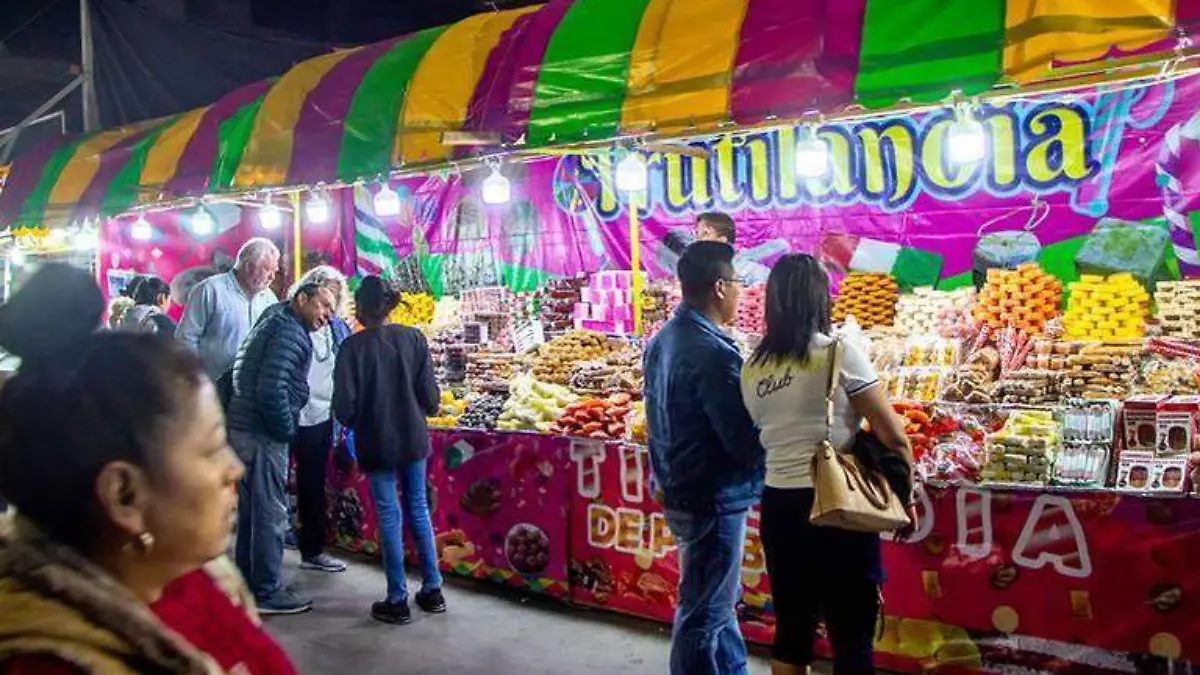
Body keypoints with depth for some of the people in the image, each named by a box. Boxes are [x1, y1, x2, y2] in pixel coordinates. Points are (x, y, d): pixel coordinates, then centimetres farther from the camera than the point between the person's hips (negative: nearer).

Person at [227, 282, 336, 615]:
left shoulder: (274, 322, 18)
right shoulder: (290, 331, -14)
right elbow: (272, 389, -24)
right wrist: (287, 430, -12)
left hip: (243, 428, 10)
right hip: (262, 435, -10)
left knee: (250, 512, 17)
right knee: (271, 515, -1)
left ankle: (248, 584, 27)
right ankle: (267, 592, 8)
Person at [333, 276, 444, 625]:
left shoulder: (353, 346, -11)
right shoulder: (413, 338, -5)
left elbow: (344, 406, -12)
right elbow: (430, 395, -6)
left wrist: (357, 422, 9)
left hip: (376, 443, -2)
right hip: (413, 438, 3)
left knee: (389, 516, 7)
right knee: (418, 509, 16)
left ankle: (397, 601, 12)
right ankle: (432, 591, 22)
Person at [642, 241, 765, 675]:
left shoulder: (661, 340, 5)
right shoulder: (713, 353, -24)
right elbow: (748, 443, -23)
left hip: (678, 491, 9)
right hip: (713, 500, -9)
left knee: (719, 600, 24)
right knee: (704, 614, 5)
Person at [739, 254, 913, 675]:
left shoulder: (752, 369, 5)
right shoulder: (838, 352, -9)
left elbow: (770, 437, 8)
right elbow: (893, 438, -7)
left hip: (778, 505, 5)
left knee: (791, 629, 17)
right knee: (852, 636, 7)